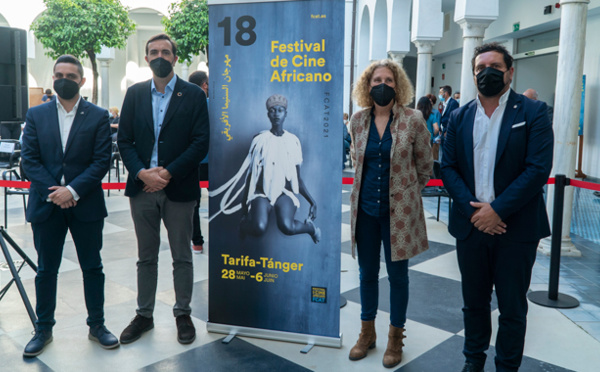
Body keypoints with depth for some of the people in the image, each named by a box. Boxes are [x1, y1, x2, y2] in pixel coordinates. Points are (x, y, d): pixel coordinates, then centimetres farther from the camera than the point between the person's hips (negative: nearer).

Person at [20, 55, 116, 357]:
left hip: (86, 204, -1)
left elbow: (101, 161, -6)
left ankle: (97, 325, 23)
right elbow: (29, 159, 1)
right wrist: (52, 192, -12)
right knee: (46, 269, 11)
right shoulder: (36, 115, 6)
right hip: (46, 204, 2)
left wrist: (73, 190, -15)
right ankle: (44, 329, 26)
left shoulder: (98, 116, 0)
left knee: (92, 267, 8)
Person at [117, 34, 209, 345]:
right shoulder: (135, 94, 8)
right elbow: (124, 140, 5)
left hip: (178, 188, -3)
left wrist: (168, 173, -15)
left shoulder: (193, 95, -1)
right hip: (142, 187, 3)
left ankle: (183, 314, 24)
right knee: (146, 257, 14)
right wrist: (141, 173, -11)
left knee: (182, 257, 9)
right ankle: (144, 314, 28)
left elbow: (200, 143, -7)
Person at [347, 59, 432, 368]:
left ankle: (396, 337, 27)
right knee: (367, 272, 13)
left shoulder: (413, 119, -8)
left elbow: (425, 165, 3)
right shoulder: (358, 120, 1)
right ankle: (367, 332, 32)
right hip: (365, 208, 3)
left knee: (397, 274, 8)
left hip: (399, 210, -3)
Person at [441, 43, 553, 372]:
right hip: (471, 225, 3)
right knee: (474, 301, 16)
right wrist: (472, 209, -12)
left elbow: (538, 169, -12)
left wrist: (497, 210, -17)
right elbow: (448, 167, 2)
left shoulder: (532, 112, -4)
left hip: (516, 228, -3)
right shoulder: (460, 117, 7)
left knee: (512, 307, 10)